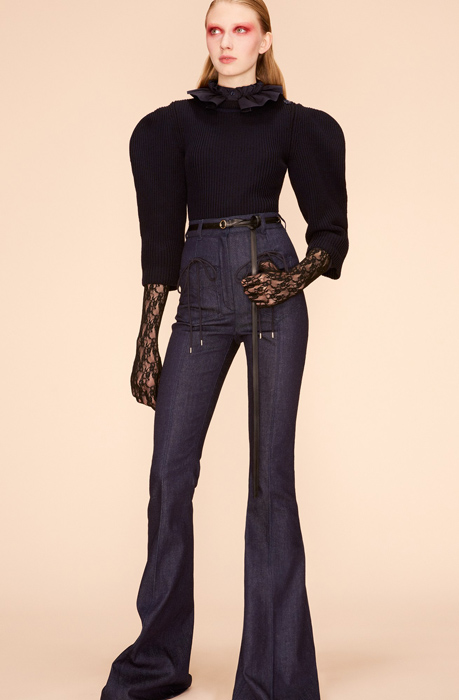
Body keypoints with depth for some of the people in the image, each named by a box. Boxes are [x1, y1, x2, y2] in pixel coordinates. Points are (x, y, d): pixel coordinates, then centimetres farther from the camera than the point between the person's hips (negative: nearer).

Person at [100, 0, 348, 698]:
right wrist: (147, 339, 4)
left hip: (271, 290, -2)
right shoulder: (175, 124, 14)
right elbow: (161, 236, 10)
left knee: (271, 473, -4)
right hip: (201, 295, 2)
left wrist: (298, 279, -10)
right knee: (170, 471, -2)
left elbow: (330, 231, 10)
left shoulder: (291, 122, 11)